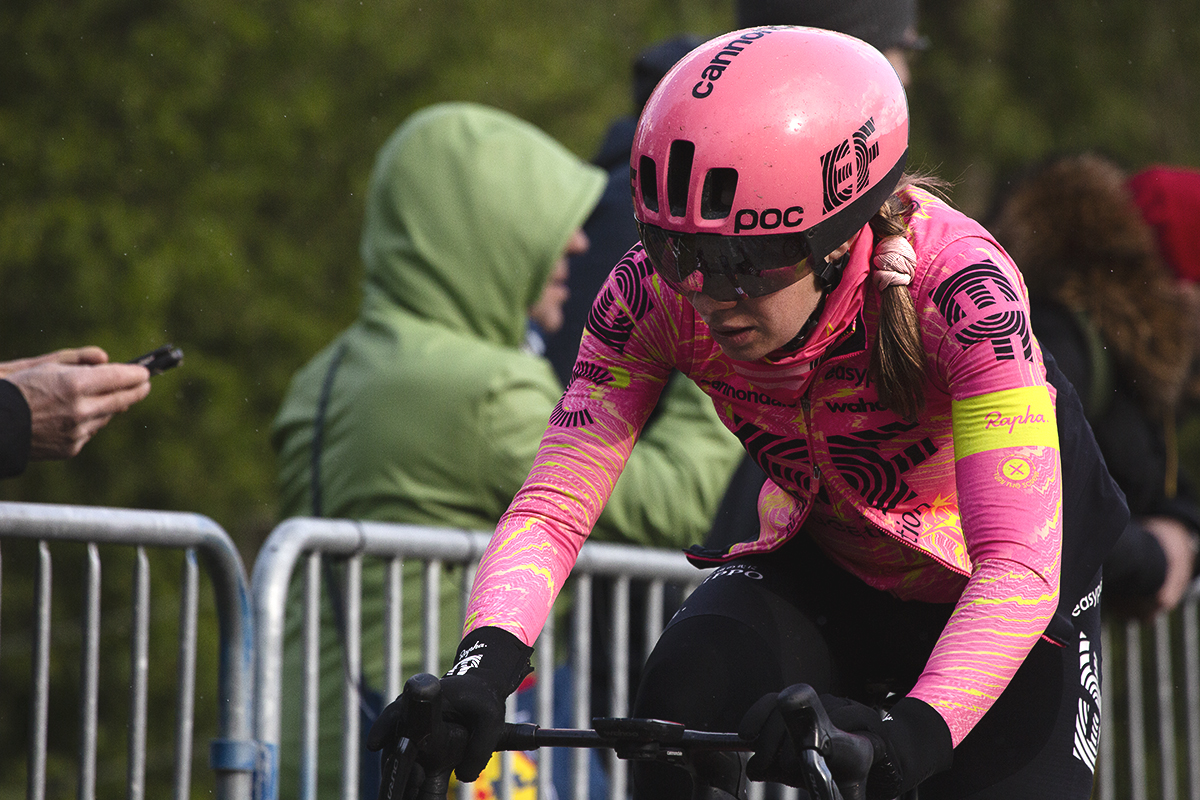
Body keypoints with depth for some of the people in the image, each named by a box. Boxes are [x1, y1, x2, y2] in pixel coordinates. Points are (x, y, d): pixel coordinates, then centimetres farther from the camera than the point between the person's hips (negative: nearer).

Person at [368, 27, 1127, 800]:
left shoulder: (960, 287, -35)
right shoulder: (655, 293, -25)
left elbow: (1019, 568, -42)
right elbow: (554, 504, -27)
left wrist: (914, 730, -58)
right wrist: (486, 658, -47)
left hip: (976, 590, -2)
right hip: (825, 558, 2)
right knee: (686, 690, -27)